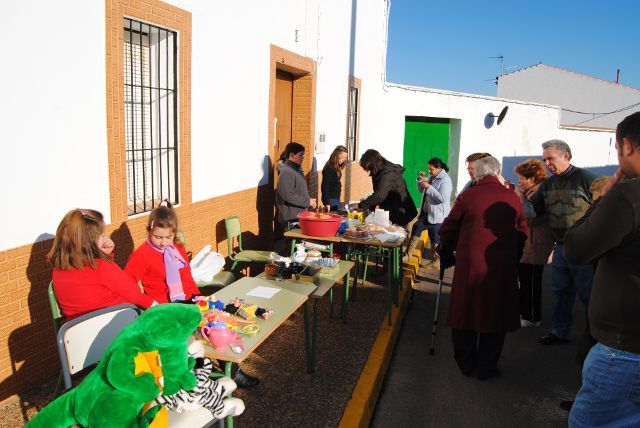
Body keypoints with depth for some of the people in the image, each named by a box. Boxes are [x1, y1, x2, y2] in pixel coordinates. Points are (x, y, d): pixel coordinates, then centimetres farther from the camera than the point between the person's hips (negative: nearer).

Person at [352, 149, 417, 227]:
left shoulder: (388, 174, -21)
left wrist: (361, 205, -24)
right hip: (392, 212, 9)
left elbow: (379, 196, -31)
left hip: (400, 213, -9)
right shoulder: (381, 173, 9)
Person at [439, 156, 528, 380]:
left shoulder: (467, 197, -6)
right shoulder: (513, 198, 1)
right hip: (503, 268, 2)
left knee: (466, 313, 13)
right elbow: (522, 234, 8)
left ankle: (466, 364, 25)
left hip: (469, 265, -1)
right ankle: (486, 367, 22)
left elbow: (447, 230, -1)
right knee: (495, 316, 13)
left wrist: (447, 249, 18)